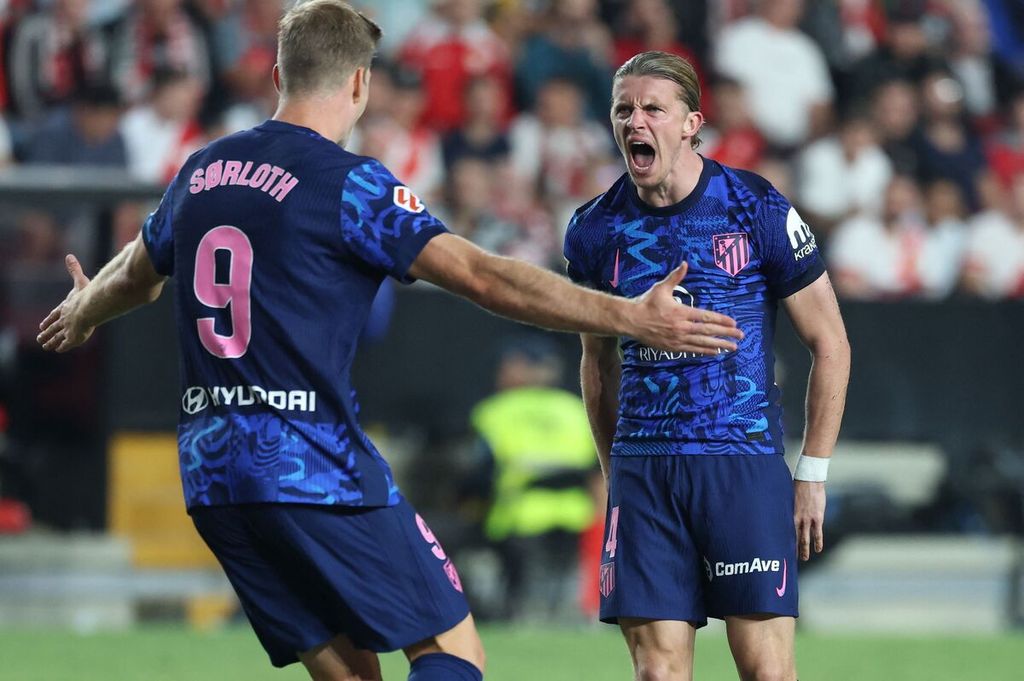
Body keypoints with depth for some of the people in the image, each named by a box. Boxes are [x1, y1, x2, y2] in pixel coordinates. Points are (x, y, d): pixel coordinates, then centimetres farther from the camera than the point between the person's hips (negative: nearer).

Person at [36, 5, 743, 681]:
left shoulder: (201, 171, 12)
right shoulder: (350, 184, -9)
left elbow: (135, 273, 30)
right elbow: (479, 275, -17)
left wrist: (83, 314, 54)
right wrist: (628, 317, -17)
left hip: (211, 474, 7)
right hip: (318, 472, -7)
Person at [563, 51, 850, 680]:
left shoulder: (760, 210, -4)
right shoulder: (597, 229, 6)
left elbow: (830, 344, 2)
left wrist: (813, 475, -1)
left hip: (744, 462, -3)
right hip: (642, 468, 3)